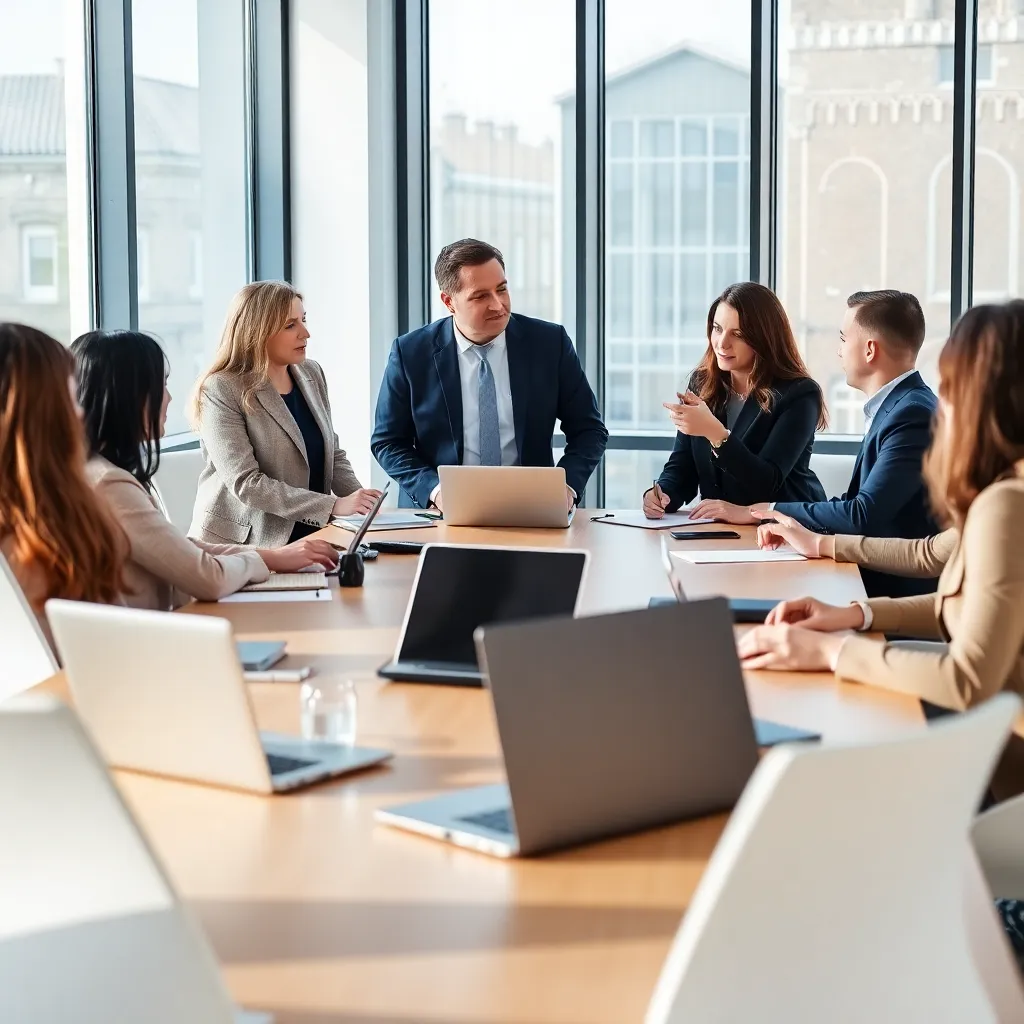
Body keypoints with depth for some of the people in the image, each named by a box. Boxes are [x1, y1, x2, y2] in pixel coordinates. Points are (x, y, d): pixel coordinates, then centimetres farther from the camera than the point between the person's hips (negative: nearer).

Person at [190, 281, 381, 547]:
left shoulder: (311, 374, 9)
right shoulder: (222, 391, -11)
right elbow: (245, 483, -18)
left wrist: (360, 501, -3)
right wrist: (333, 506, -23)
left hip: (308, 538, 6)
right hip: (240, 544, -6)